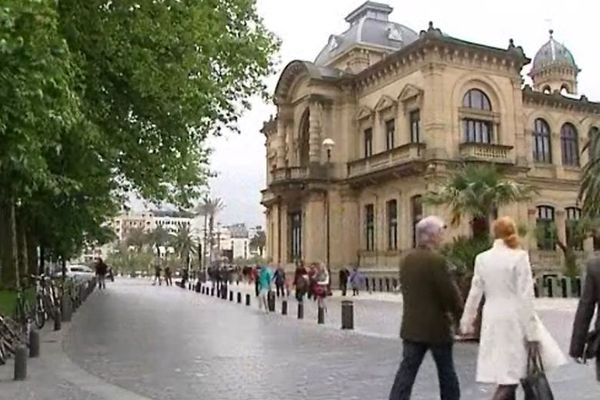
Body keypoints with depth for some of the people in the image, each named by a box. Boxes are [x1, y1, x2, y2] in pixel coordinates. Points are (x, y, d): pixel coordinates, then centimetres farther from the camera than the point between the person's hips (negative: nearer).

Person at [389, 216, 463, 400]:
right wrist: (459, 314, 3)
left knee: (407, 370, 6)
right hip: (436, 326, -5)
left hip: (411, 326, 6)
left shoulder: (406, 260, 5)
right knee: (446, 372, 13)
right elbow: (450, 292, -14)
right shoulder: (436, 260, -17)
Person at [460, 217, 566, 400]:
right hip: (515, 319, -4)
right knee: (511, 376, 3)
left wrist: (467, 320, 18)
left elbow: (475, 292, 7)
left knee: (506, 375, 14)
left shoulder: (482, 258, 3)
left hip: (492, 320, 4)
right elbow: (526, 296, -10)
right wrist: (532, 333, -8)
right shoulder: (519, 256, -8)